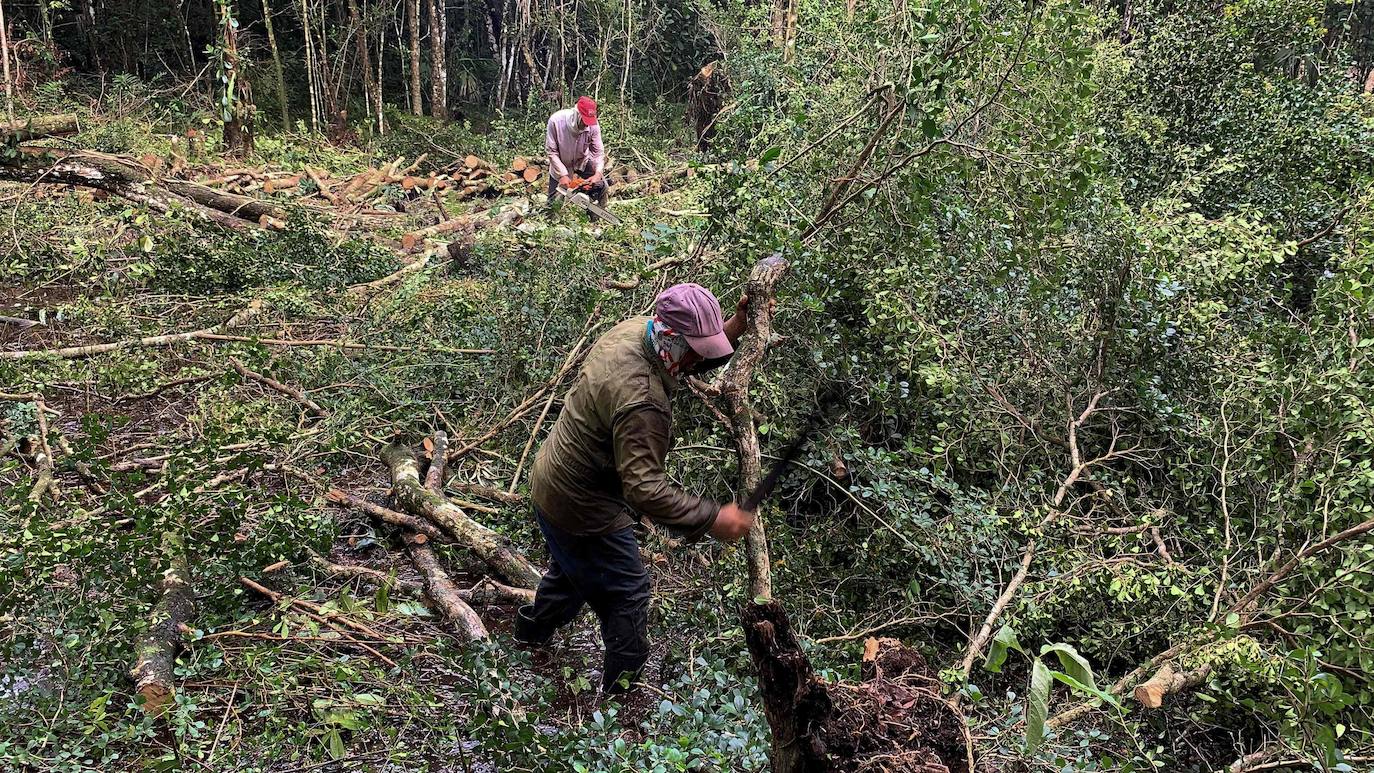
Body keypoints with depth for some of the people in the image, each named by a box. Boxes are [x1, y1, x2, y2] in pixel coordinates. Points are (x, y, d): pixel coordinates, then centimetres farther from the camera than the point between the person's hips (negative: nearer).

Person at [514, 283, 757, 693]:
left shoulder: (634, 328, -9)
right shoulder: (641, 401, -38)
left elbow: (689, 363, 8)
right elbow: (645, 489, -39)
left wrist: (734, 329, -7)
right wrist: (712, 518, -37)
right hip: (582, 509, -10)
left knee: (573, 569, 34)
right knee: (627, 593, 9)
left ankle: (531, 631, 58)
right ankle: (624, 686, 25)